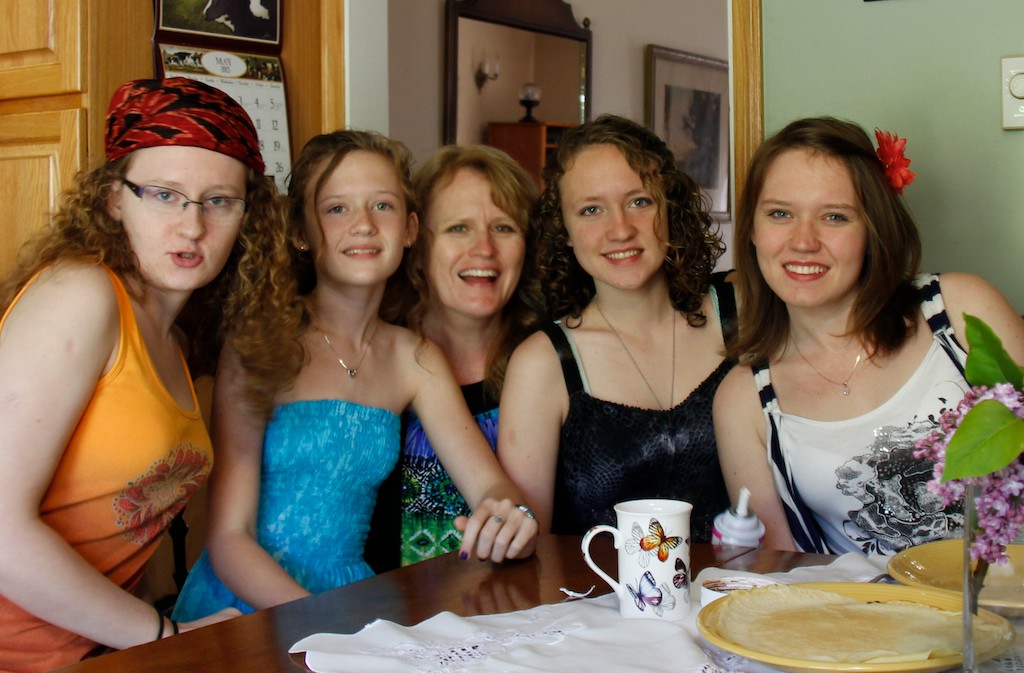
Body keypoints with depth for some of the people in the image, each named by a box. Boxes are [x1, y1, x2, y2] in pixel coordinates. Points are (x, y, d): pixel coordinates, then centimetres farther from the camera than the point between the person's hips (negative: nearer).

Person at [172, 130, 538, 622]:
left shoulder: (415, 361, 6)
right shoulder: (259, 343, -9)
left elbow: (488, 483, 1)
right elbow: (228, 540, -12)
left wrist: (508, 516, -23)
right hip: (243, 608, -4)